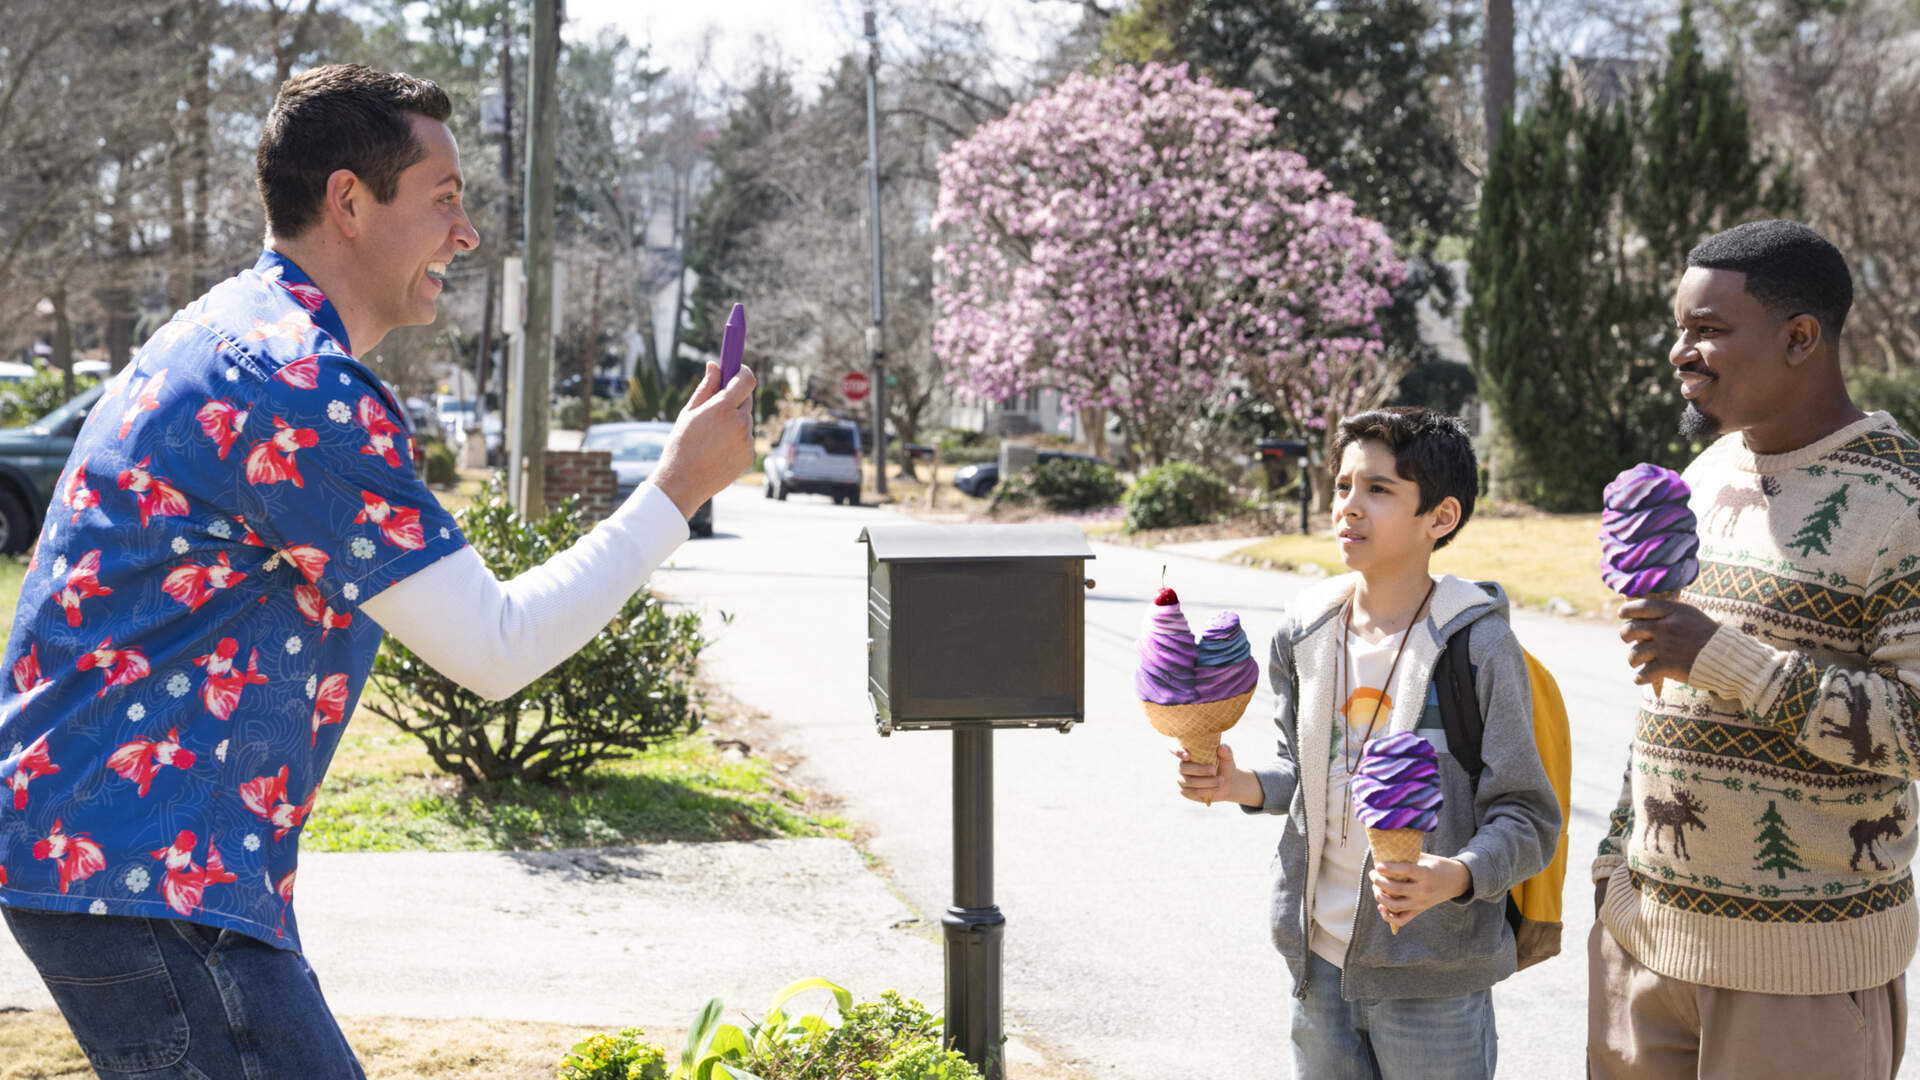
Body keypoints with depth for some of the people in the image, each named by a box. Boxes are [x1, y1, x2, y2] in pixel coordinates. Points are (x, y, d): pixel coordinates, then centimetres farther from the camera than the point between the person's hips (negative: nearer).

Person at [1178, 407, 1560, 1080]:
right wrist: (1245, 786, -1)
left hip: (1432, 976, -5)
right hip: (1320, 958, 5)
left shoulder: (1478, 646, -13)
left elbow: (1527, 820, -13)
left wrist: (1456, 875, -31)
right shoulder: (1305, 632, 4)